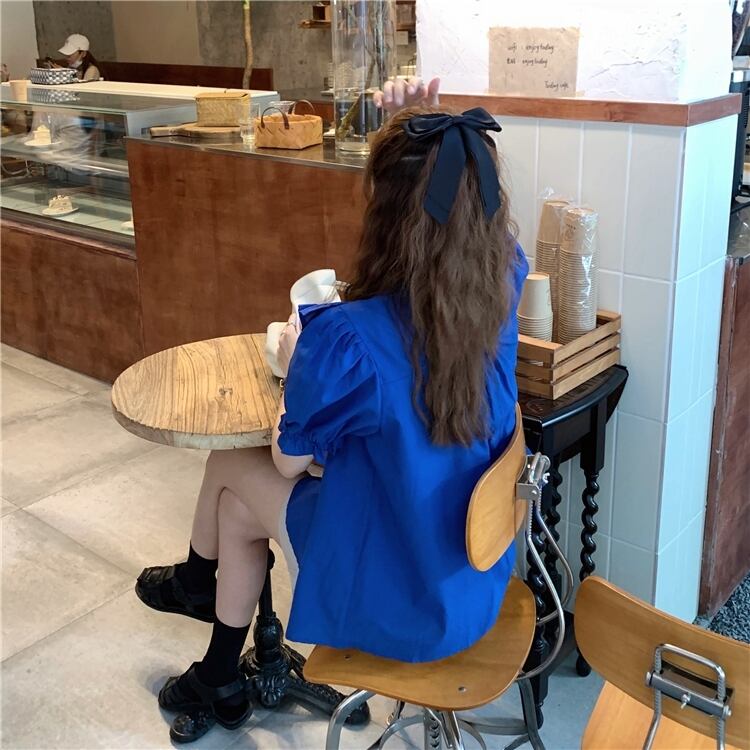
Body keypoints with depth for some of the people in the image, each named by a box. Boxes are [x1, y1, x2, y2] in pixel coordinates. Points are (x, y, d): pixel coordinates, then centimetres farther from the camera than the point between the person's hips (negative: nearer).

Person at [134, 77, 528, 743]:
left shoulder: (346, 338, -32)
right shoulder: (505, 284, -15)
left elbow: (291, 461, -12)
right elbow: (460, 200, 10)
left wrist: (296, 362, 3)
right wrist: (424, 129, -5)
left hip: (399, 605, -6)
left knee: (232, 466, 17)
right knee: (239, 504, 21)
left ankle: (198, 582, 49)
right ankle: (220, 682, 44)